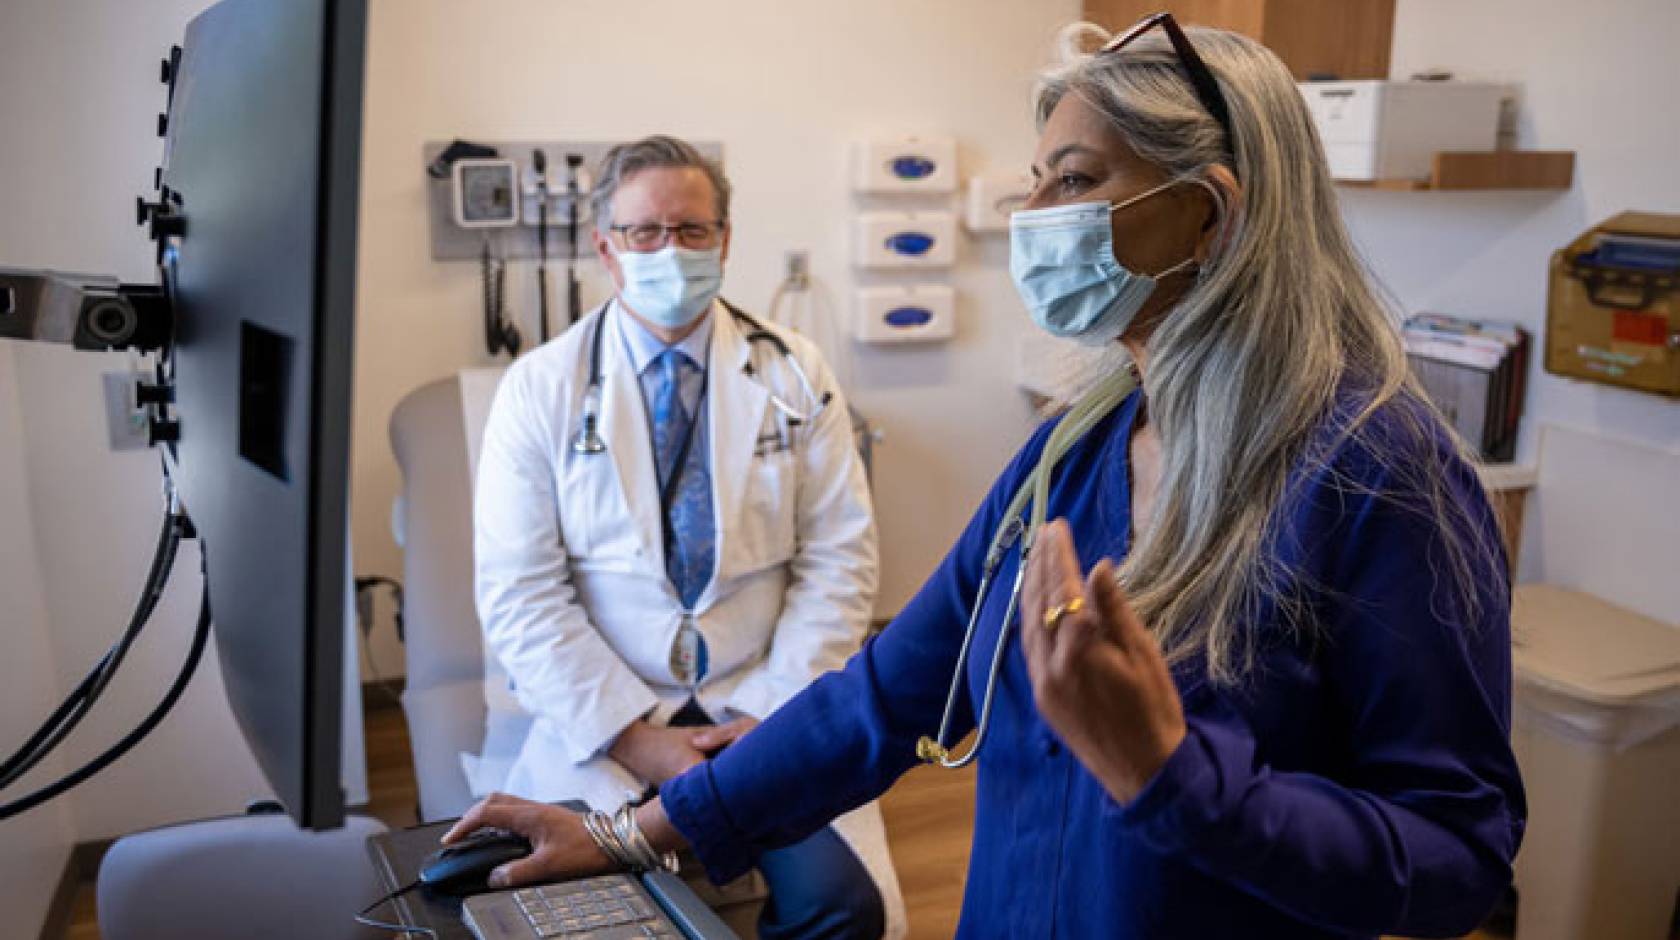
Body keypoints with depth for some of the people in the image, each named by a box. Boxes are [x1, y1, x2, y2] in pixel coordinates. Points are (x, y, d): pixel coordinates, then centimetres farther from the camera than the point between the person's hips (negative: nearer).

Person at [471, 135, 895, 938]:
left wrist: (777, 713, -11)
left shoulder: (795, 375, 3)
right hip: (601, 724, 0)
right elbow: (519, 594, -5)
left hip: (767, 713, 1)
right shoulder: (538, 389, 0)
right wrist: (632, 736, -13)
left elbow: (838, 558, 0)